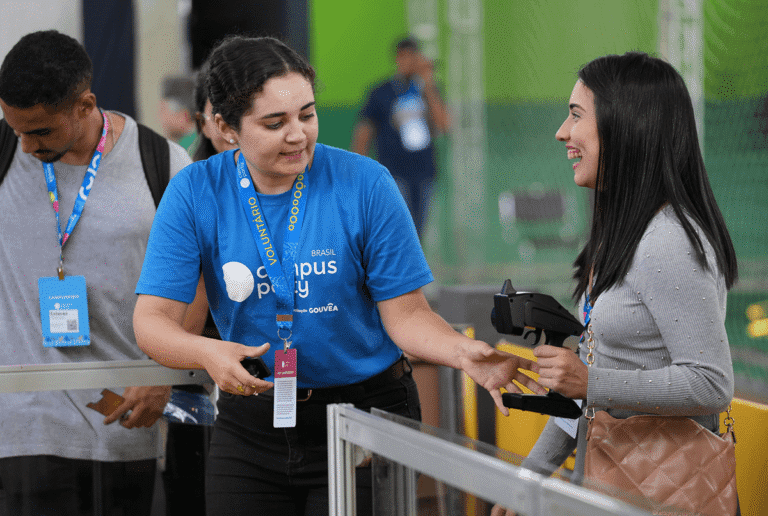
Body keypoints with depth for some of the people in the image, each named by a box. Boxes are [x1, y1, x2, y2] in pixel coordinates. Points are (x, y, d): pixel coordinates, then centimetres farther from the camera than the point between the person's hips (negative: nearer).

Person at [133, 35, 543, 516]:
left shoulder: (366, 184, -10)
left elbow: (405, 314, -8)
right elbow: (153, 320, -11)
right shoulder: (194, 193, -7)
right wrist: (209, 354, -32)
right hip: (251, 425, 2)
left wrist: (463, 352, -29)